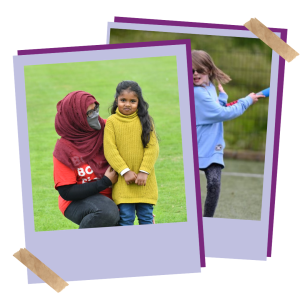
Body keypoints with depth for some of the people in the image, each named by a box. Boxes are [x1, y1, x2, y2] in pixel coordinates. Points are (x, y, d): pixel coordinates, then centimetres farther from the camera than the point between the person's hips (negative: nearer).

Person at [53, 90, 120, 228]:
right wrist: (105, 182, -18)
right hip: (77, 202, -5)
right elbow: (66, 192, -18)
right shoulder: (64, 148, -17)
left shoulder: (105, 128, -7)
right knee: (107, 212, -34)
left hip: (107, 197, 5)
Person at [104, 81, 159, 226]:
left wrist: (144, 171, -11)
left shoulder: (145, 120, 5)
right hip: (122, 181, -1)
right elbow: (109, 149, -5)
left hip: (145, 181, 1)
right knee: (126, 218, -2)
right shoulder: (112, 121, 1)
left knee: (146, 217, 7)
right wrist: (125, 171, -13)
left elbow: (152, 147, -1)